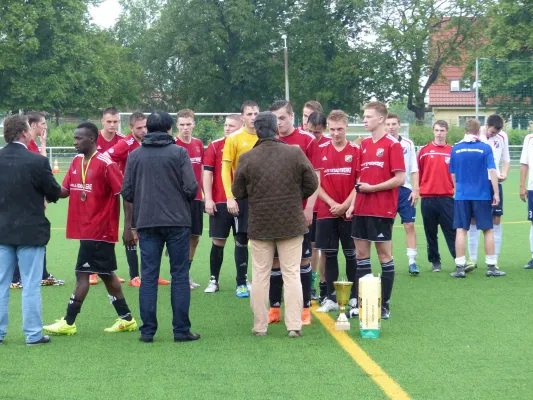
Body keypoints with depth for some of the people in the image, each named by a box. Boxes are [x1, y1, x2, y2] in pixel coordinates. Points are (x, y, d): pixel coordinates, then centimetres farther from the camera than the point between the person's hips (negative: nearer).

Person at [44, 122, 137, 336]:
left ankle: (68, 322, 1)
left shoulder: (105, 164, -14)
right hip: (86, 229, 8)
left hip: (98, 229, -8)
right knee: (106, 274, 13)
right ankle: (126, 319, 22)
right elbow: (64, 191, 9)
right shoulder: (76, 161, 9)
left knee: (83, 273, -6)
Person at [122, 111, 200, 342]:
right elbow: (191, 188, -10)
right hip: (177, 221, -2)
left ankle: (147, 330, 5)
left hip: (146, 222, 2)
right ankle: (181, 330, 5)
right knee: (180, 275, 4)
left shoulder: (135, 155, 3)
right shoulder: (179, 152, -4)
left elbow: (127, 193, 2)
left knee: (148, 276, 6)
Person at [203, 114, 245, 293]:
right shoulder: (215, 146, 1)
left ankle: (242, 280, 13)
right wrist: (208, 199, -8)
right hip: (219, 203, -1)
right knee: (218, 241, 3)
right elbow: (207, 173, 0)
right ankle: (214, 280, 12)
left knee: (242, 240, 5)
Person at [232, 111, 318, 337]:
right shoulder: (295, 153, -6)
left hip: (260, 224, 0)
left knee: (260, 275, 8)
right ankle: (294, 325, 1)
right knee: (292, 274, 4)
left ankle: (260, 326, 11)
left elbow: (238, 192, 2)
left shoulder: (247, 158, -7)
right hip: (292, 223, 0)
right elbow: (312, 184, -1)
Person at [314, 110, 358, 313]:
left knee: (351, 255, 4)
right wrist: (332, 204, -8)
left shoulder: (356, 151, 0)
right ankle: (331, 298, 11)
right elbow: (315, 183, 1)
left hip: (349, 212, -1)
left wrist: (345, 205, -11)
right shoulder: (320, 150, 3)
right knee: (330, 255, 5)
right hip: (326, 212, 1)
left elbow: (360, 183, -3)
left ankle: (355, 298, 12)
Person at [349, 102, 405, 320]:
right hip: (362, 209, 7)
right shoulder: (364, 144, 13)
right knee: (361, 254, 8)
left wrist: (372, 188, -14)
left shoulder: (392, 145, -8)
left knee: (384, 255, 1)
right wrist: (353, 202, 7)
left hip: (382, 210, -7)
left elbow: (400, 179, -13)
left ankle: (385, 305, 7)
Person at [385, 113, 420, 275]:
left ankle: (412, 261, -1)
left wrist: (415, 190, -1)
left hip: (405, 190, 1)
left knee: (410, 225, -3)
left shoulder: (408, 144, 7)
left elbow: (414, 170, 7)